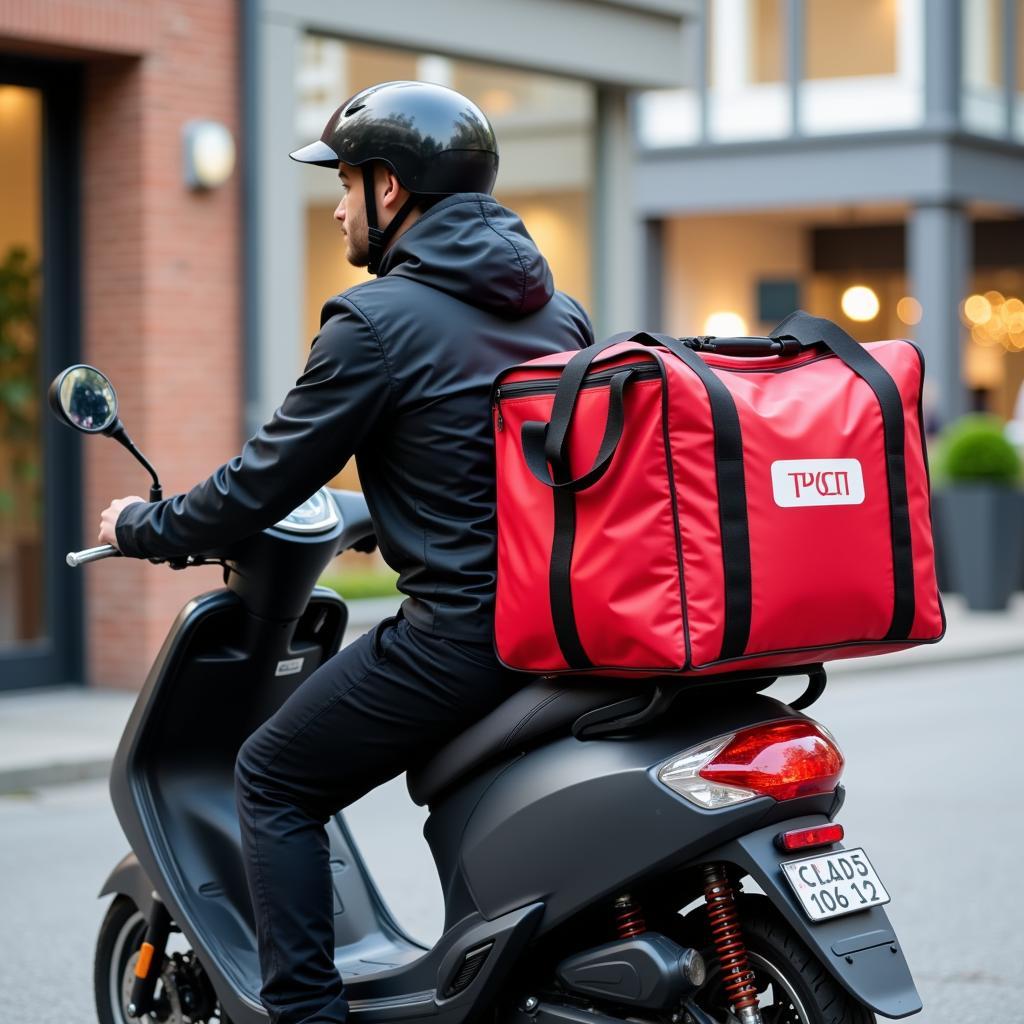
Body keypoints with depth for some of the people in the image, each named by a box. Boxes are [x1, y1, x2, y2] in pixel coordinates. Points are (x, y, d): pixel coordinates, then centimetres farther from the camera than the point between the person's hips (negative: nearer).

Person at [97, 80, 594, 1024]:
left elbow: (268, 479, -5)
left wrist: (144, 528, 12)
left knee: (275, 778, 8)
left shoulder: (377, 321, -9)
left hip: (465, 630, -8)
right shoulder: (557, 309, 13)